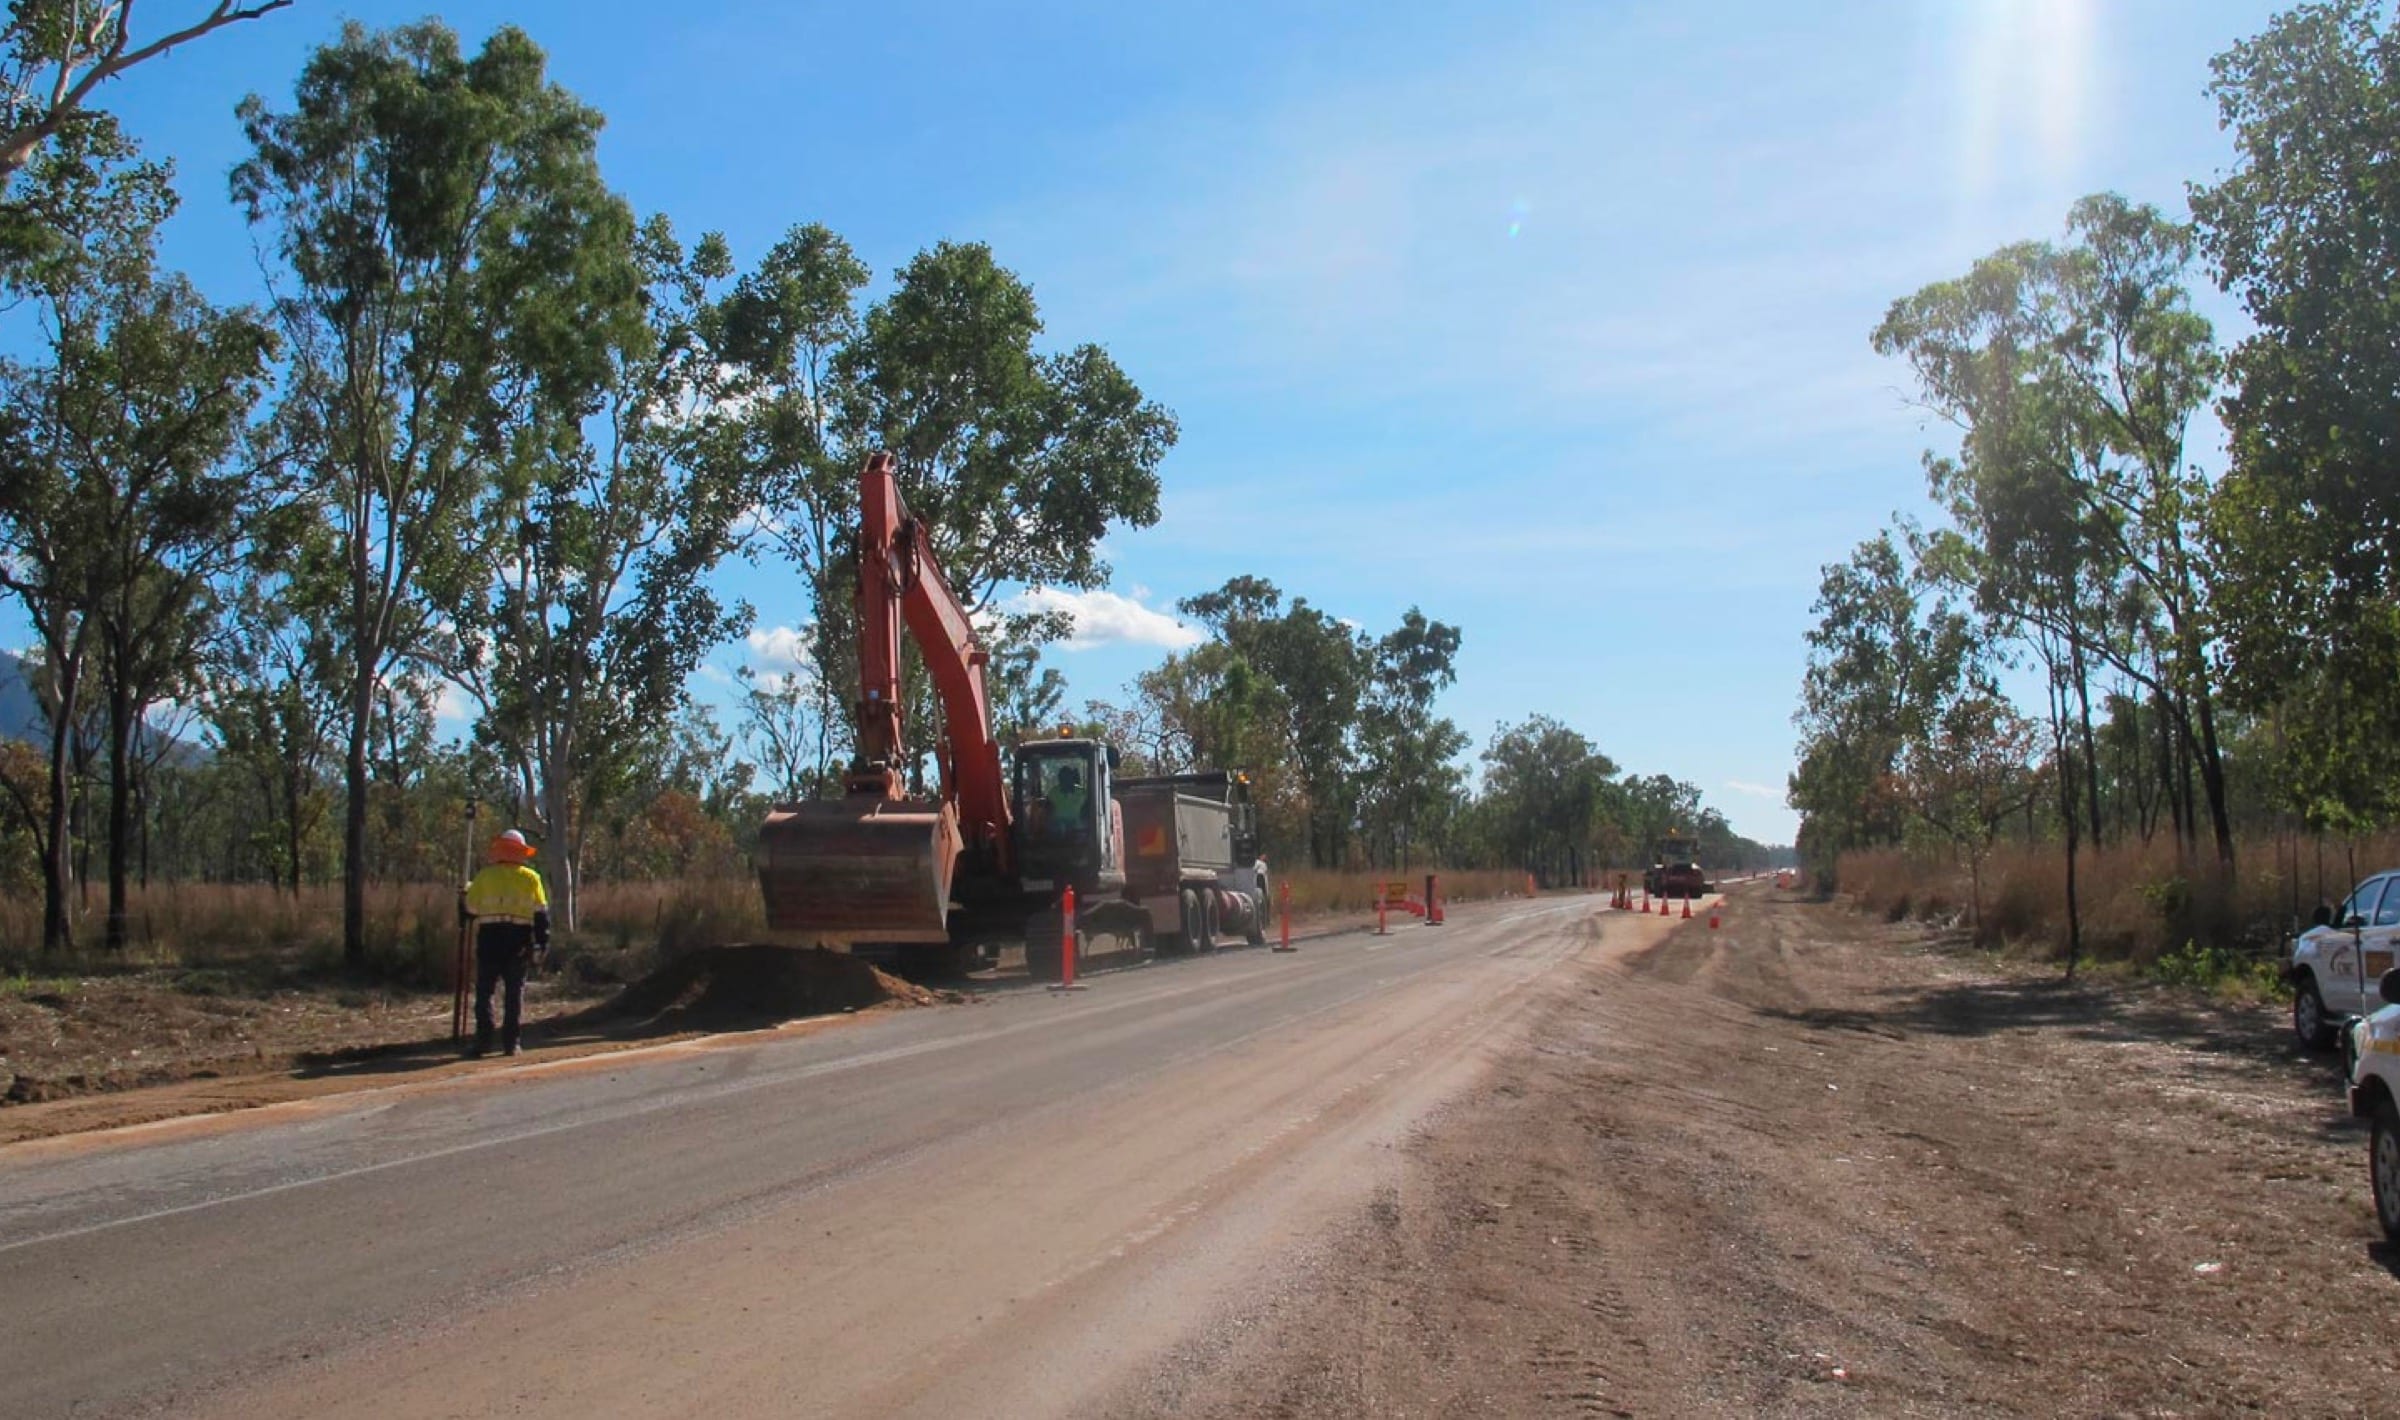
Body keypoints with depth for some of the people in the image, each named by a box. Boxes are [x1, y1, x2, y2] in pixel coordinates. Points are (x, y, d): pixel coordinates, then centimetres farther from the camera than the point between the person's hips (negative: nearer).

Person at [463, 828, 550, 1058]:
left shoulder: (484, 876, 2)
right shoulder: (531, 877, 5)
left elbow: (471, 907, 4)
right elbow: (541, 912, 4)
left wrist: (467, 891, 25)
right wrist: (543, 941, 8)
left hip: (489, 937, -1)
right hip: (519, 939, 1)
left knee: (484, 990, 5)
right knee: (514, 991, 7)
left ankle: (483, 1040, -3)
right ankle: (510, 1042, 5)